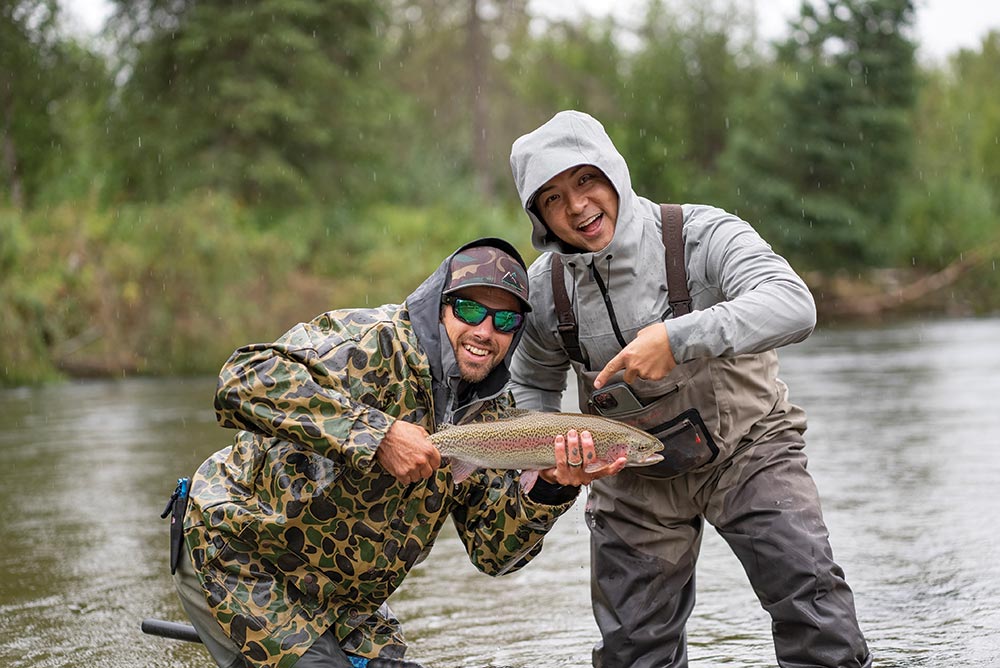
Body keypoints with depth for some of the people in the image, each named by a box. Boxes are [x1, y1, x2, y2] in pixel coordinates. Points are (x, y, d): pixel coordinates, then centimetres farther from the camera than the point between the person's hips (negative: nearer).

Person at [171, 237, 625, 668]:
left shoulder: (490, 414, 2)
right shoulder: (375, 342, -22)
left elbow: (493, 552, -3)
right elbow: (243, 382, -38)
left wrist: (550, 489, -22)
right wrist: (378, 433, -39)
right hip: (237, 562, -7)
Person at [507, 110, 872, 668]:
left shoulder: (702, 235, -20)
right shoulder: (546, 286, -8)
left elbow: (793, 306, -38)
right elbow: (533, 384, 11)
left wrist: (678, 339, -47)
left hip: (746, 444, -3)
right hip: (635, 471, 4)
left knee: (810, 594, -21)